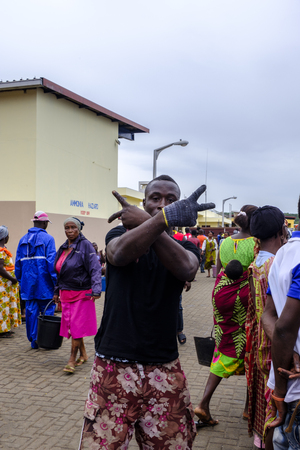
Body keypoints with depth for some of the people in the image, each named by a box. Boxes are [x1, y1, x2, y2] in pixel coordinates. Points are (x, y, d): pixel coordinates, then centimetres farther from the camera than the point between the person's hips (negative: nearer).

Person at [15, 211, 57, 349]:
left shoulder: (23, 239, 12)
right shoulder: (48, 239, -7)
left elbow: (18, 262, 14)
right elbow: (51, 261, -14)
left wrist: (20, 280, 20)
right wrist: (56, 281, -11)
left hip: (28, 282, 5)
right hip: (44, 283, -5)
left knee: (31, 311, 10)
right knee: (47, 311, 3)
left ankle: (33, 340, 15)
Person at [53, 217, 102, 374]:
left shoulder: (85, 245, -9)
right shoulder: (63, 248, 11)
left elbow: (95, 268, -15)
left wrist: (96, 289, -24)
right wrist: (57, 292, 18)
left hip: (82, 293, -6)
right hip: (66, 293, 7)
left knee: (77, 326, -4)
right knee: (70, 325, 10)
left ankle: (72, 360, 4)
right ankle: (83, 354, 25)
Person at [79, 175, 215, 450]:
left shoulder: (185, 248, 7)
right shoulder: (118, 235, 2)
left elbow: (185, 269, -19)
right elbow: (120, 253, -25)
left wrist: (145, 222, -25)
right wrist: (166, 218, -41)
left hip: (165, 372, 2)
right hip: (114, 369, -1)